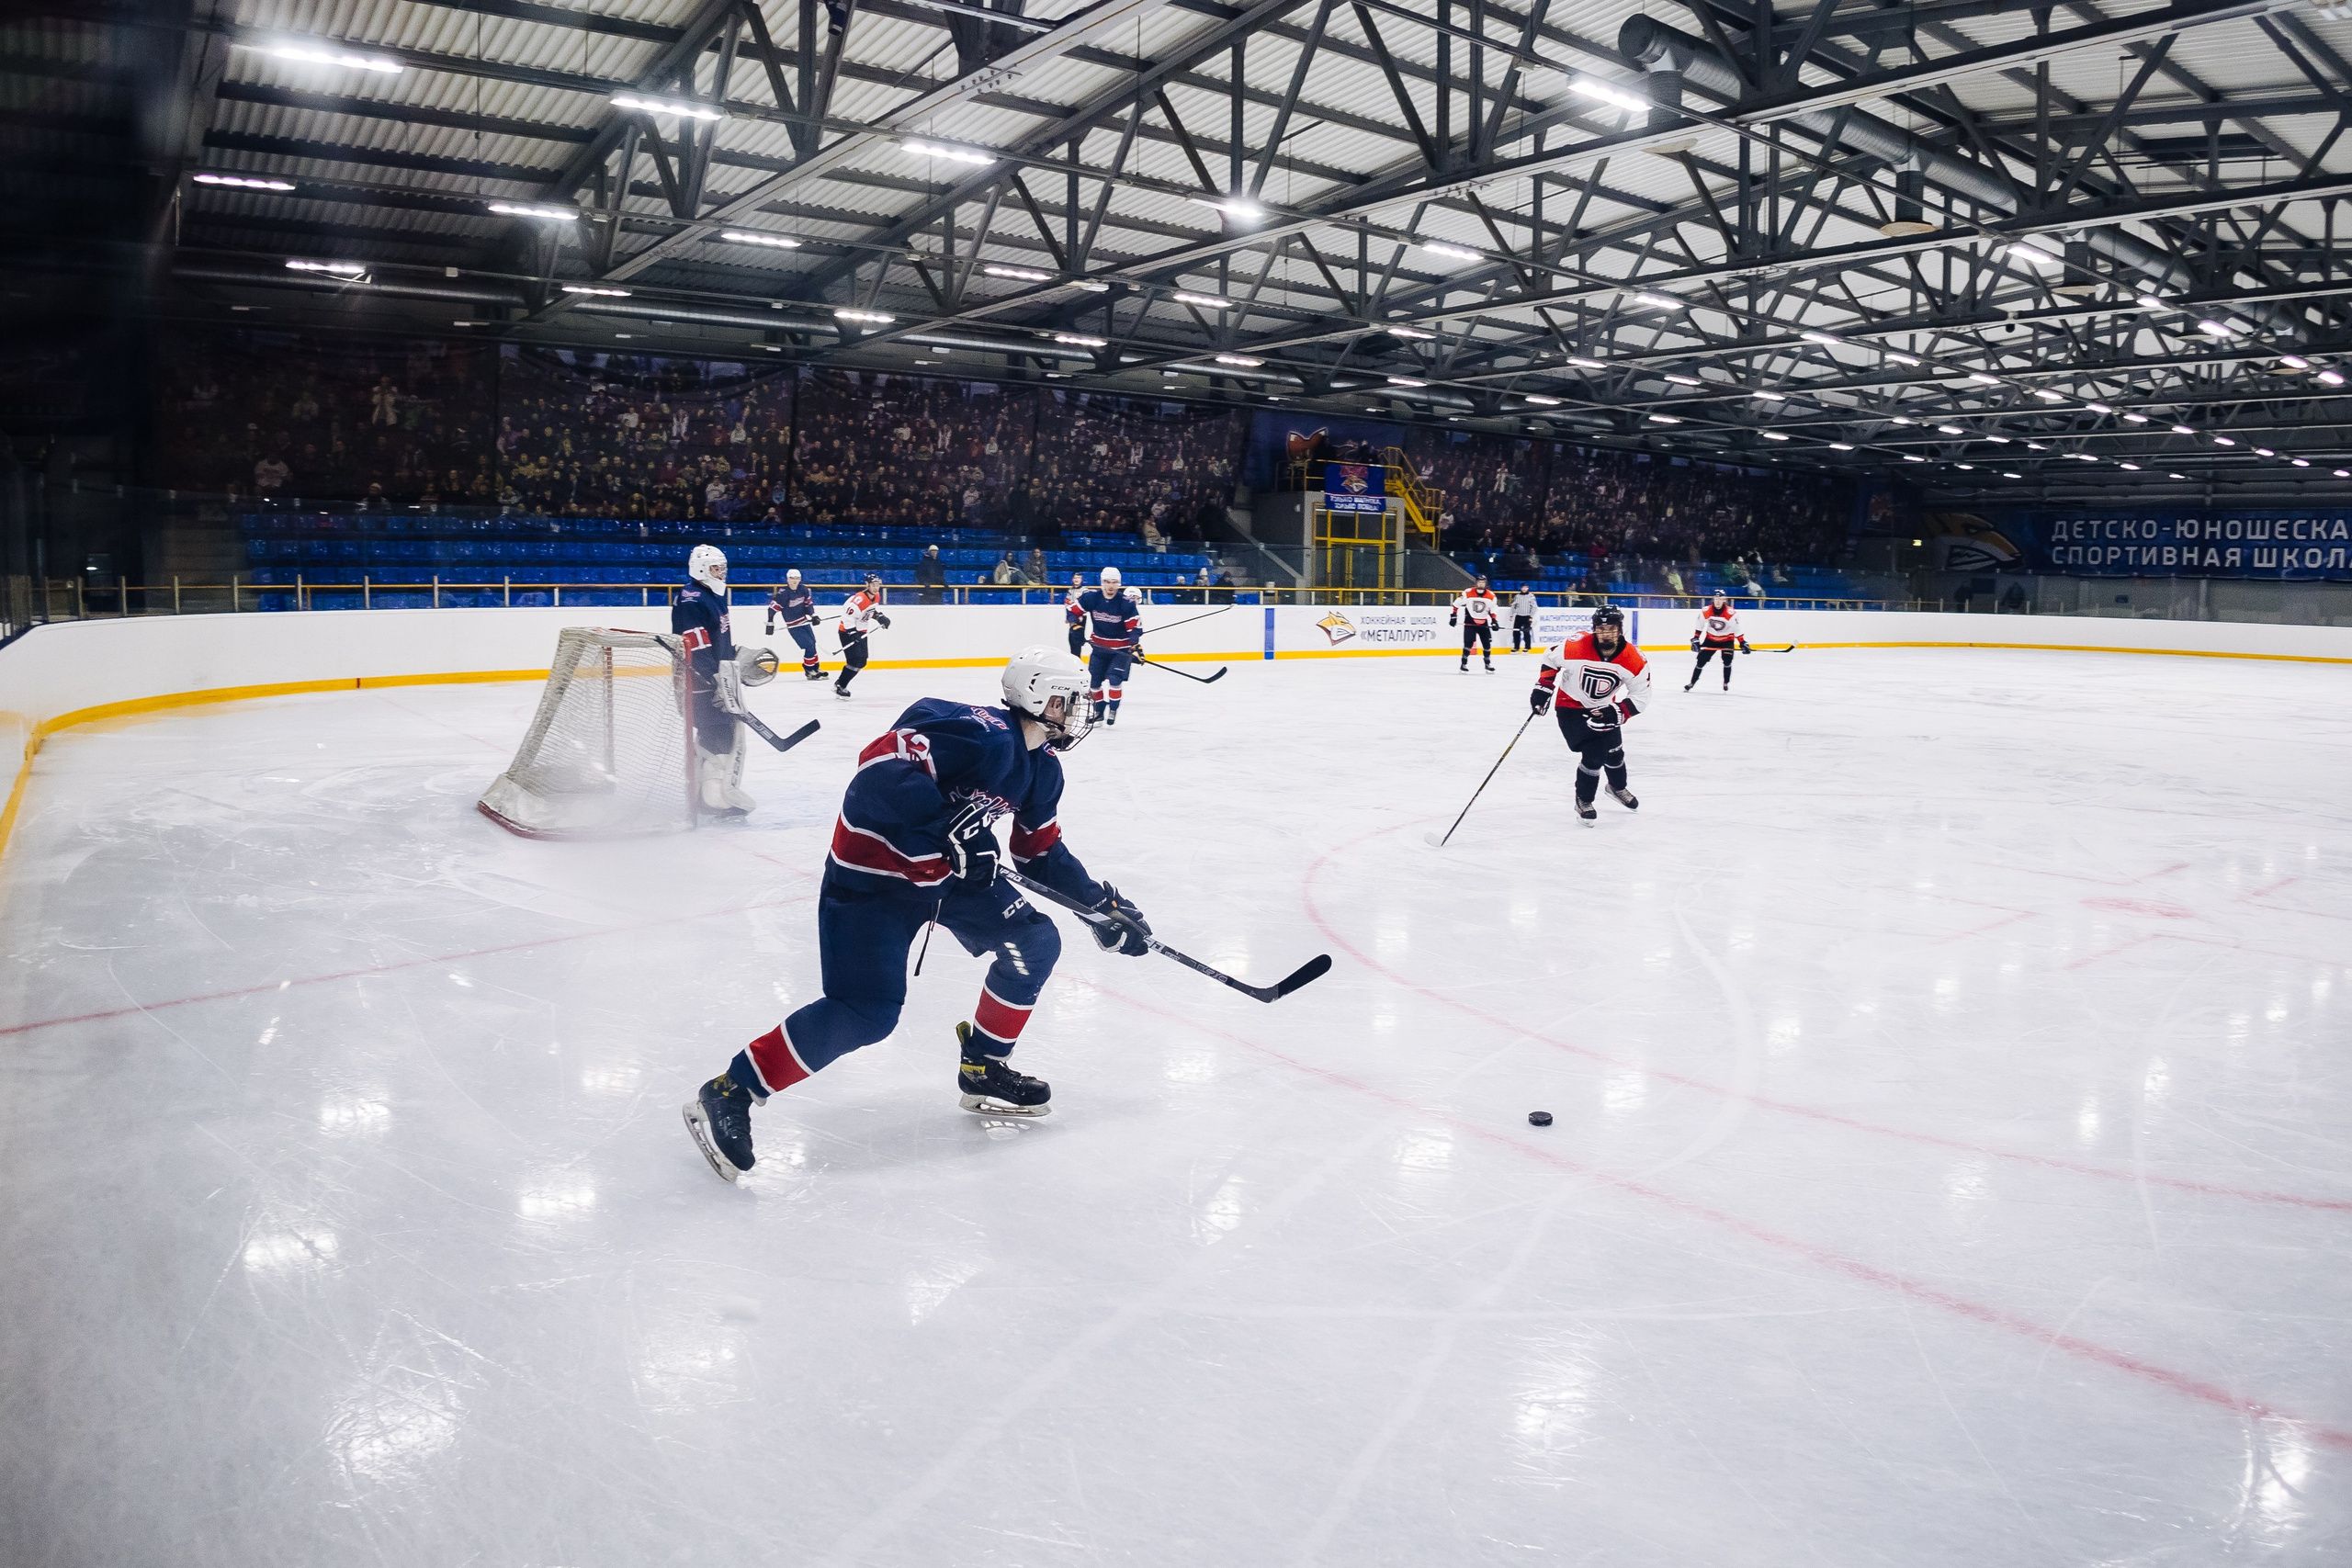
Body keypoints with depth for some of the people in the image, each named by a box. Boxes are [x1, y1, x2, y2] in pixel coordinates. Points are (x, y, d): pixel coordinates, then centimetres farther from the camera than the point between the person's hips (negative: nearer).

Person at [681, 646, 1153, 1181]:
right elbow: (883, 763, -34)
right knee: (867, 1012, -19)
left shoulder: (1042, 768, 6)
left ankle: (981, 1069, 21)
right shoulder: (983, 734, -25)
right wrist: (951, 825, -38)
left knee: (1035, 945, 3)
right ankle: (728, 1095, -6)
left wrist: (1101, 901, 13)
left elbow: (1043, 852, 17)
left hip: (951, 872, 9)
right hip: (871, 875, -9)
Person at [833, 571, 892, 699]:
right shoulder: (859, 599, -28)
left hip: (861, 631, 9)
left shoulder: (876, 596, 0)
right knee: (855, 660, -18)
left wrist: (880, 617, 2)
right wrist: (853, 632, -30)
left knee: (862, 662, 12)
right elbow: (847, 616, -29)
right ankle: (839, 686, -7)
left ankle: (840, 683, 24)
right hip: (847, 631, -9)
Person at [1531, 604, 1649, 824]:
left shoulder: (1635, 660, -22)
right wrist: (1542, 689, -13)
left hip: (1603, 708, 4)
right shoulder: (1575, 646, -29)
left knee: (1614, 751, 16)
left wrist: (1616, 713, -26)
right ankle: (1583, 801, 8)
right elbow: (1551, 660, -8)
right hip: (1570, 706, -4)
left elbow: (1640, 697, -14)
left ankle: (1617, 787, 49)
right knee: (1594, 754, -15)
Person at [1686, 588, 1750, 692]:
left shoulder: (1732, 613, -22)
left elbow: (1737, 629, -14)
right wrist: (1695, 639, -5)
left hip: (1727, 640, -1)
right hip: (1710, 639, 2)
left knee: (1727, 661, -14)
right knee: (1701, 660, -4)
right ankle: (1692, 682, 6)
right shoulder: (1705, 611, -15)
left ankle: (1726, 683, 6)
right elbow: (1699, 627, -1)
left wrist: (1743, 643, -16)